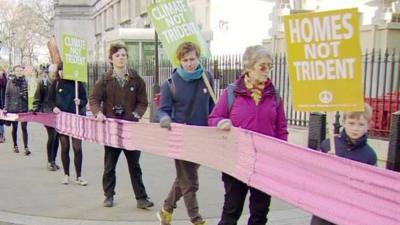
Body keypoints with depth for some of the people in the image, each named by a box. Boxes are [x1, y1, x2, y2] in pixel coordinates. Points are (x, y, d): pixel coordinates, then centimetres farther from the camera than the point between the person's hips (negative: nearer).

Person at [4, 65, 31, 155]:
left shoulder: (26, 82, 1)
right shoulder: (10, 82, 2)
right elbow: (7, 95, 4)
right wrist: (6, 108, 0)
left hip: (24, 108, -1)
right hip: (13, 108, 1)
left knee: (24, 127, -3)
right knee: (14, 127, 11)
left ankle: (26, 147, -1)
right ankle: (15, 145, 27)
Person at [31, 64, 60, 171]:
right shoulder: (43, 82, -2)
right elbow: (37, 98, 0)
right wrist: (35, 110, -9)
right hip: (48, 114, -3)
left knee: (56, 137, 5)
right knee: (52, 136, -9)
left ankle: (53, 160, 19)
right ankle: (49, 162, 6)